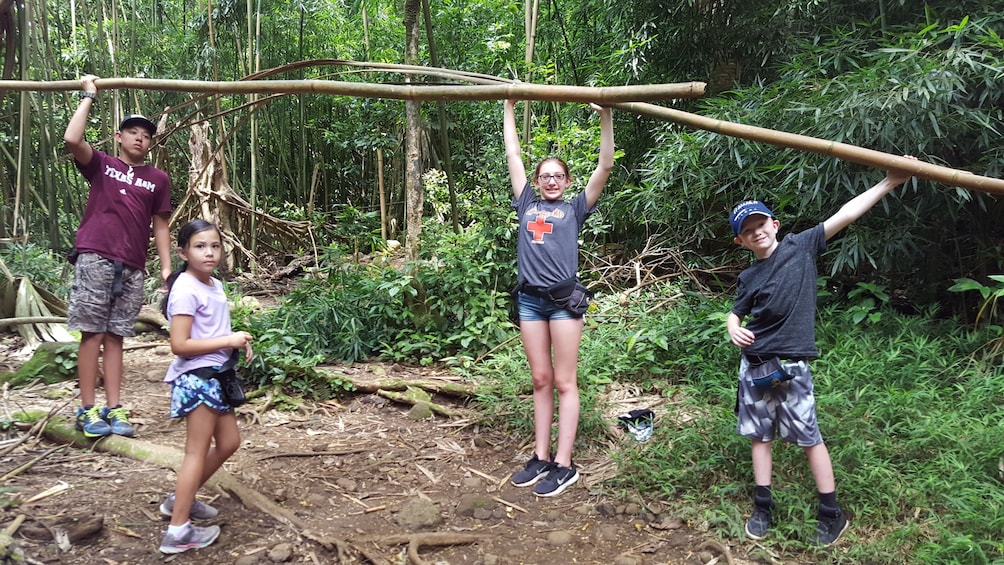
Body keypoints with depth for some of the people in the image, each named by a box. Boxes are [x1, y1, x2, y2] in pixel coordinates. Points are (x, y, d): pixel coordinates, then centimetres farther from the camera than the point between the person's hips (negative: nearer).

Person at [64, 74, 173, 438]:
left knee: (116, 336, 5)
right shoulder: (101, 165, 9)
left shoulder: (158, 179, 14)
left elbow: (160, 225, 13)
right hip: (95, 259, -2)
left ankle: (113, 409, 7)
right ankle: (87, 410, 2)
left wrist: (167, 267, 5)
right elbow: (72, 139, -9)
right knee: (92, 332, -3)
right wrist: (88, 96, 0)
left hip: (132, 268, 2)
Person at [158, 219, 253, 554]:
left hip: (214, 374, 9)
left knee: (229, 442, 17)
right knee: (198, 451, -2)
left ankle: (180, 499, 31)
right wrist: (228, 341, -21)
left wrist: (238, 342, 3)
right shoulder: (186, 290, -18)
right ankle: (179, 531, 7)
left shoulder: (215, 285, 10)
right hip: (196, 377, -9)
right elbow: (180, 345, -23)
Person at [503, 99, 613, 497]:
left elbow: (605, 166, 1)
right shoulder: (526, 205, 15)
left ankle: (564, 465, 4)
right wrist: (509, 107, 22)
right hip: (530, 299, 4)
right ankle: (541, 457, 17)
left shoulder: (575, 208, 8)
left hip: (564, 299, -3)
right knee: (540, 380, 9)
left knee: (564, 382, 0)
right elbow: (513, 155, 19)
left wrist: (606, 117, -5)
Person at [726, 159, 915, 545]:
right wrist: (733, 330, -5)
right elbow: (736, 314, 19)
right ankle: (763, 507, 23)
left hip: (790, 367, -4)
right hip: (753, 366, 4)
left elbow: (844, 215, -7)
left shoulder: (800, 247, -2)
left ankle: (832, 514, 16)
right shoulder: (748, 278, 7)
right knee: (760, 436, 11)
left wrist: (890, 182, -10)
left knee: (809, 439, 2)